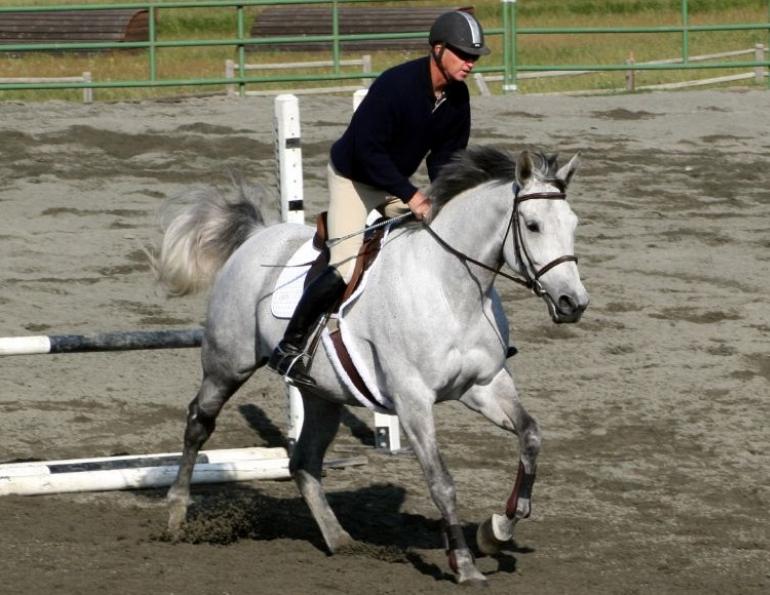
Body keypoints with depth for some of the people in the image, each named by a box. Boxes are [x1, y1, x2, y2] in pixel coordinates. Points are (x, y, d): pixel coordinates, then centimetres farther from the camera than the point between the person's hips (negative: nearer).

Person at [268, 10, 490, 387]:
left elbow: (446, 155, 4)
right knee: (346, 269, -20)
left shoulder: (457, 96, -8)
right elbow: (367, 151, -31)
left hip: (394, 183, 8)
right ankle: (288, 349, -10)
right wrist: (411, 196, -33)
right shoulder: (396, 85, -31)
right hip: (353, 178, -8)